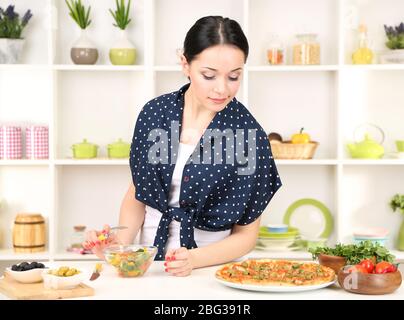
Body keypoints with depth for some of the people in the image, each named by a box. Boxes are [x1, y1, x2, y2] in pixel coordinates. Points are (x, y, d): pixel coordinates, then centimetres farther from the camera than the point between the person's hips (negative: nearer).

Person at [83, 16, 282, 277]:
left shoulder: (250, 136, -10)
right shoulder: (155, 113, -2)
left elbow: (246, 235, -3)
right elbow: (137, 194, 10)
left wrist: (194, 259, -19)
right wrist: (122, 241, -8)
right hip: (150, 265, 2)